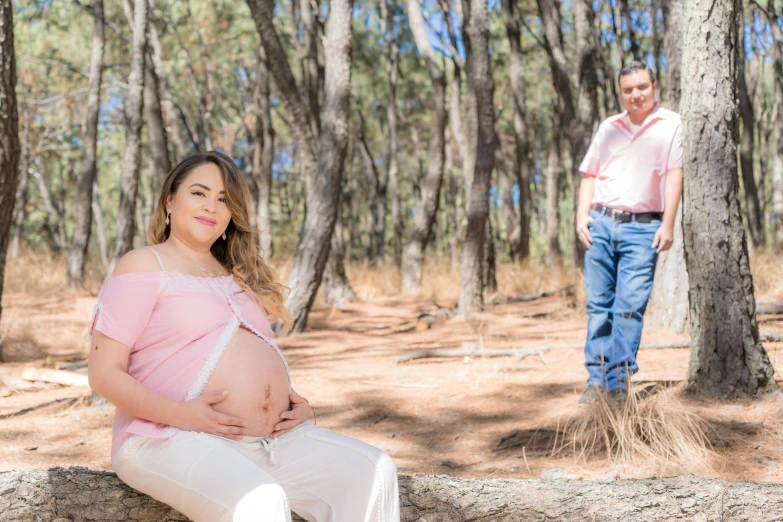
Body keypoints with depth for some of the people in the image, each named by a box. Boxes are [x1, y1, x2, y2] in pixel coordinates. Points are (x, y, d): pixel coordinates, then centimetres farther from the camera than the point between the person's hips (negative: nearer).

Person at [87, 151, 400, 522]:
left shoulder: (237, 277, 23)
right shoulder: (145, 266, 0)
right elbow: (104, 373, -6)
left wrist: (295, 402, 6)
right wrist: (181, 414, -21)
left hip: (273, 438, 7)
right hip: (176, 440, -7)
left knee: (371, 472, -14)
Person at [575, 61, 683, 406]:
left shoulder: (671, 125, 5)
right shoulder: (608, 128, 17)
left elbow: (674, 175, -3)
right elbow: (589, 175, 17)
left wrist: (668, 224, -12)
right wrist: (582, 217, 4)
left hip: (642, 227, -4)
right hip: (601, 223, 4)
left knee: (630, 306, -7)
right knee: (598, 305, 3)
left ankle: (619, 380, 1)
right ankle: (597, 379, 9)